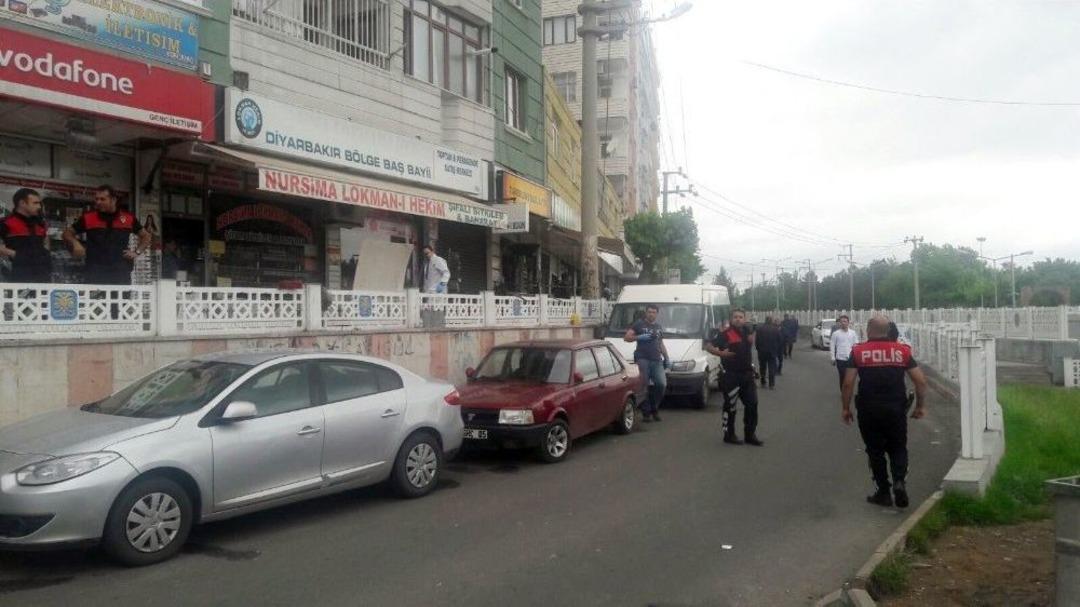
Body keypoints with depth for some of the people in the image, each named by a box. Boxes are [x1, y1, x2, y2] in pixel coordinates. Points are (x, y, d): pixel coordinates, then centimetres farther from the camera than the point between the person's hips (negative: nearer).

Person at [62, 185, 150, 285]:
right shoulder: (88, 217, 6)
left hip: (121, 273, 0)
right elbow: (67, 233, 16)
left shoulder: (129, 217, 7)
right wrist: (75, 243, -4)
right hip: (95, 273, 0)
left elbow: (146, 236, 18)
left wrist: (137, 252, 4)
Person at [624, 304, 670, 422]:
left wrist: (667, 358, 23)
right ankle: (646, 412, 2)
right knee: (644, 387, -7)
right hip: (642, 359, -4)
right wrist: (640, 337, -13)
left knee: (662, 384, -9)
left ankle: (654, 409, 8)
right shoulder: (639, 324, 5)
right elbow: (626, 337, 0)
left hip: (657, 360, 5)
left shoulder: (659, 327, 23)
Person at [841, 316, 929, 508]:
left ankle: (883, 493, 16)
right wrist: (920, 406, 13)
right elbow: (921, 381, 1)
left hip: (869, 410, -1)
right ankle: (899, 481, -5)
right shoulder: (902, 351, 4)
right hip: (896, 409, 2)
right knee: (898, 448, 16)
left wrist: (845, 408, 3)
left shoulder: (858, 352, -3)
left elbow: (848, 383, -7)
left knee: (875, 451, 11)